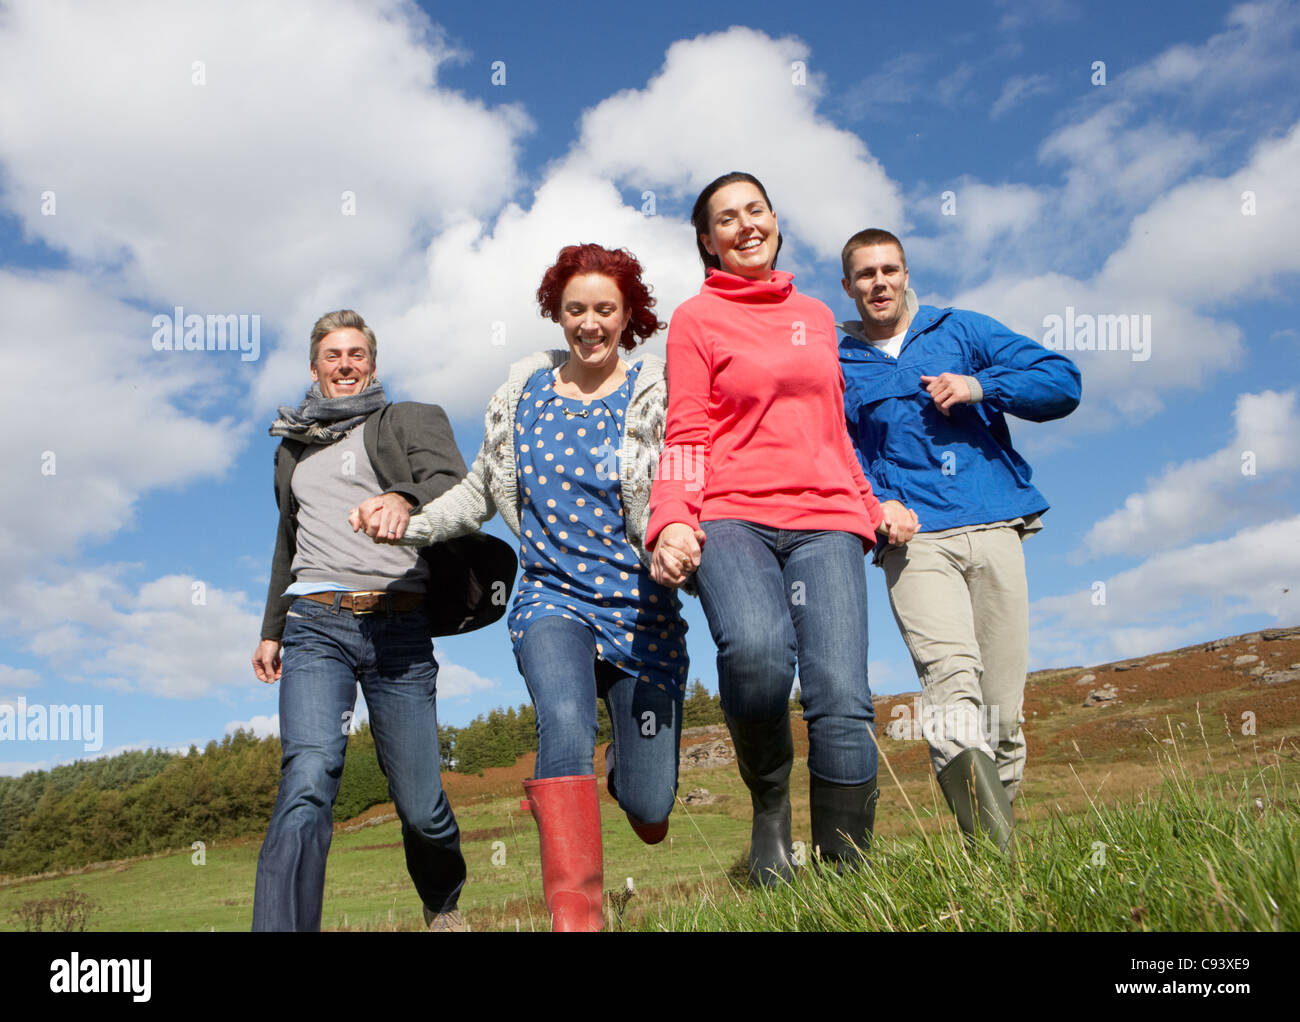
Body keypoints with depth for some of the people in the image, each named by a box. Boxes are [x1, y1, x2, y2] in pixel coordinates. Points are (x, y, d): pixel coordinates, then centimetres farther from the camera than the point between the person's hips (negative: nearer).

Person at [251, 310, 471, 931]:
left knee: (420, 805, 2)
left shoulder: (410, 421, 11)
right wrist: (271, 630, 34)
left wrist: (406, 499, -30)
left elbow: (454, 488, -8)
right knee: (307, 783, -20)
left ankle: (444, 904, 32)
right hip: (316, 626, 3)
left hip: (400, 629, -2)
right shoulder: (293, 448, 26)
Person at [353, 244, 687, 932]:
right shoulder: (525, 389, 7)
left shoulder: (655, 396, -3)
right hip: (553, 597, 1)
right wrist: (411, 522, -1)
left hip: (641, 610, -1)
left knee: (649, 812, 1)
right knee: (565, 720, -32)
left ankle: (627, 761, 39)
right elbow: (482, 489, 15)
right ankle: (574, 913, -25)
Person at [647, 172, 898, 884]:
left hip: (824, 519, 3)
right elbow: (686, 436, 3)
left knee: (842, 698, -16)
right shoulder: (696, 318, 12)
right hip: (732, 517, -3)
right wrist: (673, 521, -12)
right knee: (755, 648, -33)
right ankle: (769, 804, -5)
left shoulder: (817, 317, 24)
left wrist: (872, 507, 22)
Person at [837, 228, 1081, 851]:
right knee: (953, 682, -25)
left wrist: (979, 387, -5)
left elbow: (1062, 382, 11)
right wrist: (874, 503, -11)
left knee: (1002, 709, 0)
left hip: (995, 527, 2)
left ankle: (1002, 831, 15)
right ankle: (994, 854, -32)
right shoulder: (834, 366, 18)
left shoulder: (962, 331, 19)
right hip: (913, 537, -2)